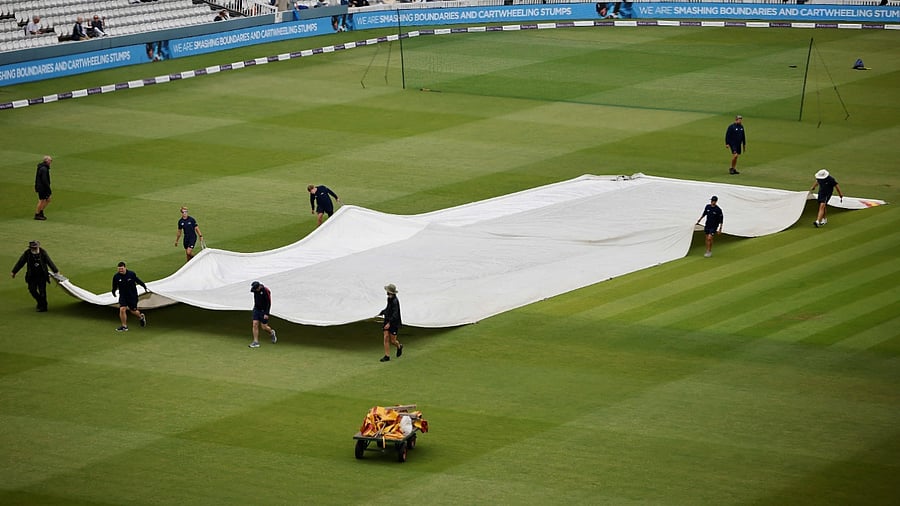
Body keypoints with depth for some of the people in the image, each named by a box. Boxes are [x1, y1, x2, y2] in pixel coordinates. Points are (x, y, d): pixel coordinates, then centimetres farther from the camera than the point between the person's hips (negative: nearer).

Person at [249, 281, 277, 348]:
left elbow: (269, 303, -19)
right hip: (256, 309, 5)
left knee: (264, 327, 0)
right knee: (255, 325, -6)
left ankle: (271, 333, 33)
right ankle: (256, 342, -4)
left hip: (264, 311, -5)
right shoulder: (255, 290, -1)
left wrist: (266, 314, -21)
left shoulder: (266, 291, -21)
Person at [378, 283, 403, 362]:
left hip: (394, 322, -7)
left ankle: (399, 347, 35)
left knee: (392, 341, 2)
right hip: (387, 321, 7)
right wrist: (380, 313, 15)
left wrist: (389, 323, -32)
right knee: (386, 338, -2)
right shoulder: (389, 298, 5)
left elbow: (395, 314, -27)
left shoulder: (395, 301, -22)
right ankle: (387, 356, 1)